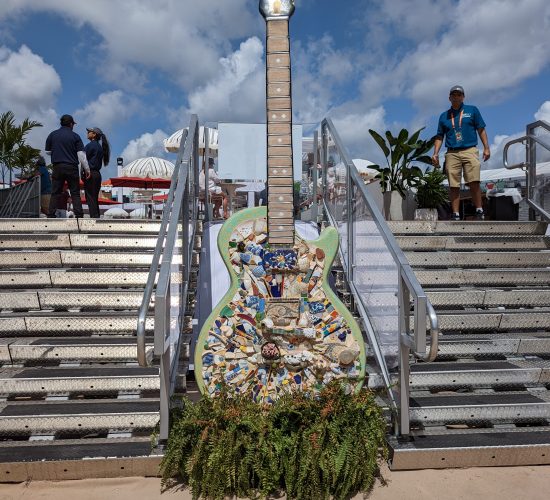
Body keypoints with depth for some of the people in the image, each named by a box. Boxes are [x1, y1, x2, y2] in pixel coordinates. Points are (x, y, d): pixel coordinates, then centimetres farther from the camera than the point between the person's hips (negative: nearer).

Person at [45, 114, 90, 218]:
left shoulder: (52, 135, 8)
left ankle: (51, 216, 2)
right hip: (72, 167, -2)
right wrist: (87, 169, -1)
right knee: (75, 193, 1)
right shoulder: (75, 136, 1)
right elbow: (81, 154, -5)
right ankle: (79, 215, -6)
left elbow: (47, 151, 14)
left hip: (57, 167, 2)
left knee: (55, 193, 5)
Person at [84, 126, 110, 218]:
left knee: (90, 198, -7)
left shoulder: (90, 145, -9)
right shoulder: (99, 146, 16)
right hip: (97, 173, 8)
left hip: (90, 174, -8)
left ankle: (94, 217, -11)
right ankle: (97, 217, 12)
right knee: (95, 198, 12)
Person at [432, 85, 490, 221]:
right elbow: (439, 137, 18)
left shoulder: (472, 110, 14)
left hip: (470, 150, -2)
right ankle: (455, 215, 0)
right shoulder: (444, 116, 19)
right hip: (451, 153, 2)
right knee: (454, 186, -3)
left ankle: (479, 211, -7)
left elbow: (481, 130, 11)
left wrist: (486, 148, 1)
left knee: (474, 182, -14)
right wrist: (435, 154, 5)